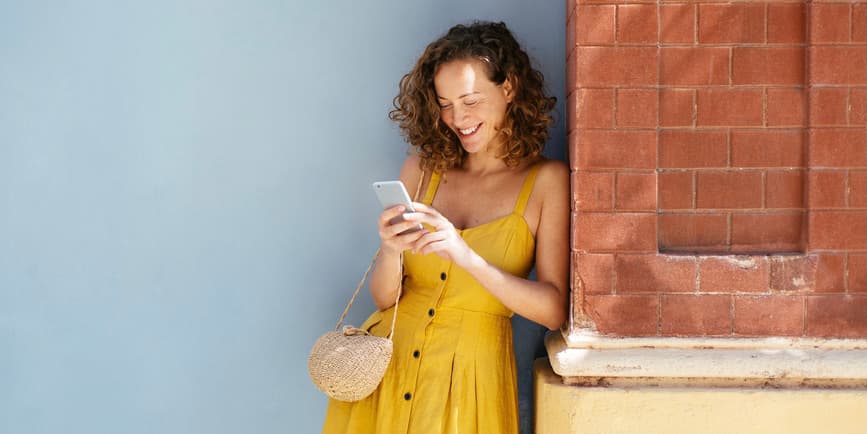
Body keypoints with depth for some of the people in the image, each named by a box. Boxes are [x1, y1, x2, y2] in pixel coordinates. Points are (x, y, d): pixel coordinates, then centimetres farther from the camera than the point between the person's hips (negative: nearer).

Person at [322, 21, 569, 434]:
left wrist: (466, 256, -24)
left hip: (468, 372, -2)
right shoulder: (421, 168, 2)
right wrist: (392, 251, -18)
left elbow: (553, 310, -12)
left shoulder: (547, 179, -6)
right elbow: (384, 297, 3)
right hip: (385, 364, 3)